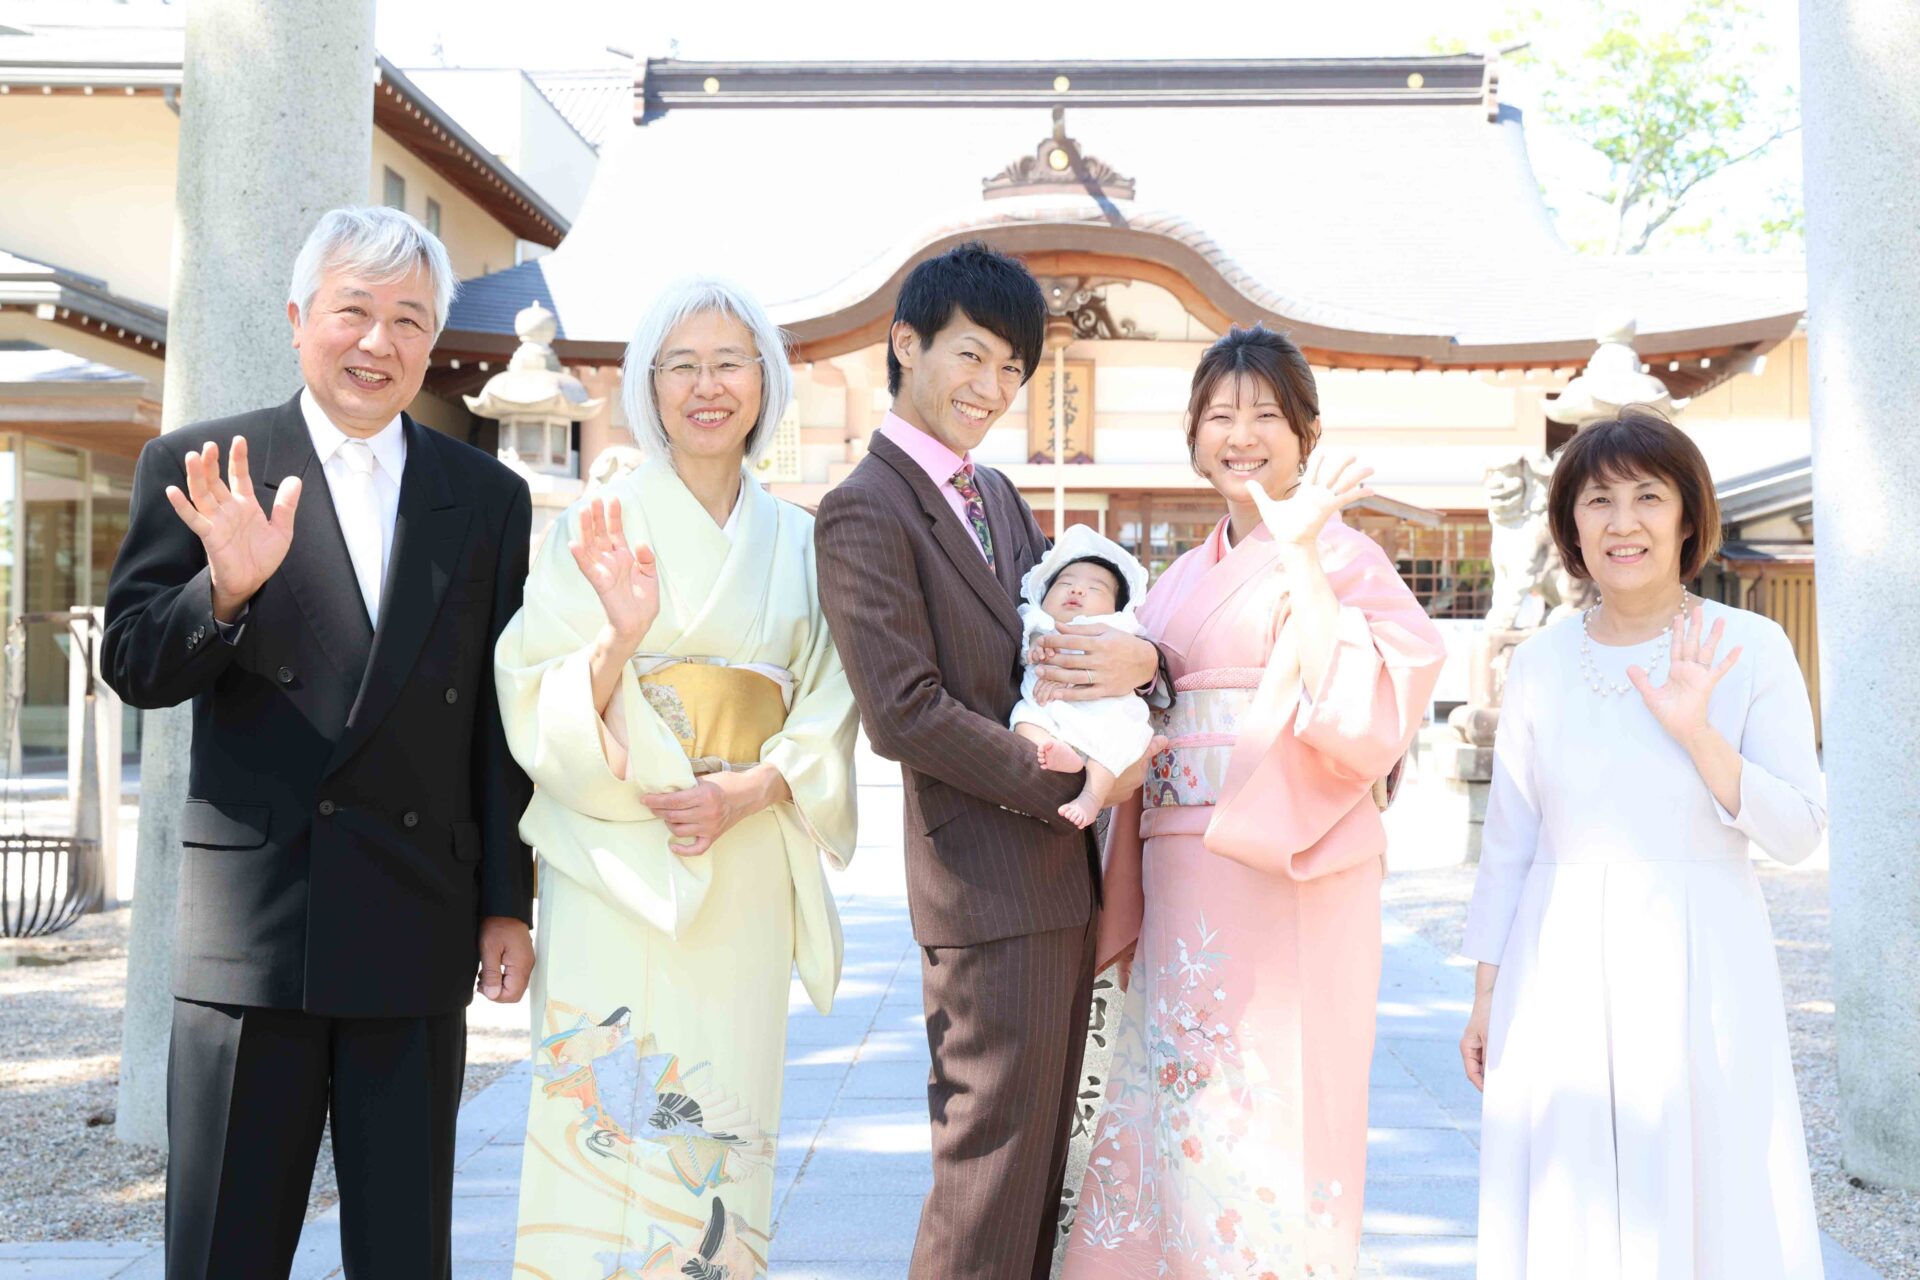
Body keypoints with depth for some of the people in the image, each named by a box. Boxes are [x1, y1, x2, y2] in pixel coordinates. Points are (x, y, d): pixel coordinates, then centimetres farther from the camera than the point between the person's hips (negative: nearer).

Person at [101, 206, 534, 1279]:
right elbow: (132, 669, -1)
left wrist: (509, 904, 5)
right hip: (251, 918, -1)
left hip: (418, 924, 1)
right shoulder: (196, 471, 3)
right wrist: (225, 587, -21)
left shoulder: (490, 498, 7)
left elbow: (502, 723, 8)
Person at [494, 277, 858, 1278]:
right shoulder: (601, 522, 1)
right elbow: (538, 701, -5)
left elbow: (829, 708, 6)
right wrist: (621, 637, -23)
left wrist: (749, 789, -10)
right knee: (614, 1105, -4)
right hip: (622, 869, -3)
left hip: (748, 872, 3)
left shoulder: (797, 541, 10)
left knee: (724, 1112, 8)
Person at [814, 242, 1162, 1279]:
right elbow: (904, 713, -19)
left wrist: (1139, 658, -8)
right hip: (989, 885, -8)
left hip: (1062, 868, 9)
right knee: (993, 1161, -1)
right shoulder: (866, 508, -11)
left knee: (1044, 1153, 16)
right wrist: (1069, 785, -15)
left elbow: (1062, 630, 16)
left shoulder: (997, 495, 16)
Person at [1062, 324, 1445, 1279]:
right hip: (1184, 879, 7)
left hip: (1285, 876, -7)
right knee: (1174, 1110, 11)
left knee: (1262, 1116, -1)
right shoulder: (1189, 574, 16)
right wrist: (1132, 907, 14)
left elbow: (1359, 717, -19)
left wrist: (1300, 554, -21)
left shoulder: (1338, 554, -4)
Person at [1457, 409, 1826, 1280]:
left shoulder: (1752, 648, -3)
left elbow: (1799, 833, -6)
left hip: (1698, 969, -2)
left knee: (1707, 1201, 6)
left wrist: (1696, 732, -20)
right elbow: (1508, 838, 7)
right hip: (1564, 974, 2)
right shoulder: (1540, 661, 2)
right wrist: (1486, 994, 8)